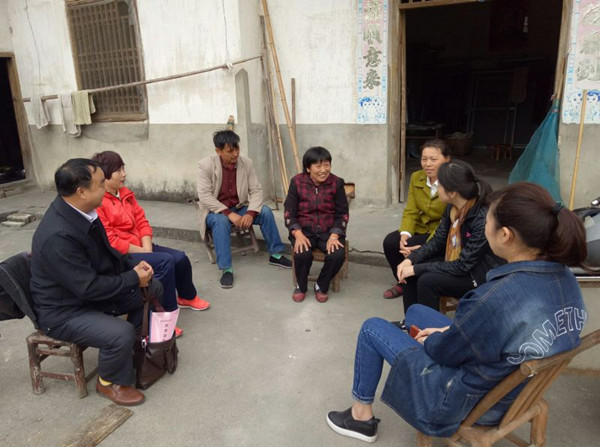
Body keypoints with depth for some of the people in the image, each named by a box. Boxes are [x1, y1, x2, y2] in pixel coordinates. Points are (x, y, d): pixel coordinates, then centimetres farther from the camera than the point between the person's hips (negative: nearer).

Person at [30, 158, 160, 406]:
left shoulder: (78, 209, -7)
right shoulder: (58, 236, -35)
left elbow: (105, 251, 8)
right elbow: (90, 287, -30)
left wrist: (132, 266, -6)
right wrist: (133, 278, -19)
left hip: (90, 288, 9)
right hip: (64, 311, -9)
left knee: (153, 289, 6)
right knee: (122, 333, -28)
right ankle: (109, 383, 3)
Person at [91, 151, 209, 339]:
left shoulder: (125, 193, 9)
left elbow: (142, 221, 7)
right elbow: (110, 242, -22)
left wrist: (147, 249, -8)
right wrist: (142, 252, -17)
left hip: (139, 247, 8)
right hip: (119, 256, -8)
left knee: (180, 258, -1)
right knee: (165, 262, -26)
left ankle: (187, 297, 27)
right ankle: (166, 315, -13)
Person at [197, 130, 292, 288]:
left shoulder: (246, 163, -7)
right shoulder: (206, 165, -17)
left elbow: (257, 190, -8)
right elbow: (204, 196, -22)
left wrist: (250, 213, -26)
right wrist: (229, 213, -31)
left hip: (239, 208, 4)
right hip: (216, 212, -3)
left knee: (265, 211, -19)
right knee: (221, 221, -37)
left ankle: (275, 254, -3)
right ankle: (226, 269, -30)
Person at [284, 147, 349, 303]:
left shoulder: (336, 183, -4)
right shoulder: (297, 182, -5)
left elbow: (342, 213, -1)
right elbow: (289, 212, -3)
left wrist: (334, 236, -17)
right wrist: (298, 234, -19)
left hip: (329, 230, 1)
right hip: (304, 229, -1)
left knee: (338, 254, -27)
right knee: (302, 254, -31)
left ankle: (321, 286, 4)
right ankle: (301, 286, 3)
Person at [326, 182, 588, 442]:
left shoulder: (498, 298, -38)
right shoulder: (565, 280, -12)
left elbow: (445, 351, -19)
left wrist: (429, 340, 3)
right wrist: (450, 331, 2)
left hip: (469, 403, -7)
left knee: (373, 328, 7)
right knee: (415, 312, 22)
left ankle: (361, 416, 25)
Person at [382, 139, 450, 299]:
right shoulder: (416, 177, 1)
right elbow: (410, 212, -1)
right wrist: (405, 234, -21)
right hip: (421, 229, 6)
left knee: (413, 249, -28)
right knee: (390, 242, -18)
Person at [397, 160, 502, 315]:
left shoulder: (483, 219, -30)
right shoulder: (452, 207, -7)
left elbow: (463, 266, -27)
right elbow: (437, 241, 2)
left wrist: (417, 269, -26)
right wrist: (410, 259, -15)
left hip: (479, 275, -7)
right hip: (454, 262, 8)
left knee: (427, 281, -25)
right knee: (409, 271, -8)